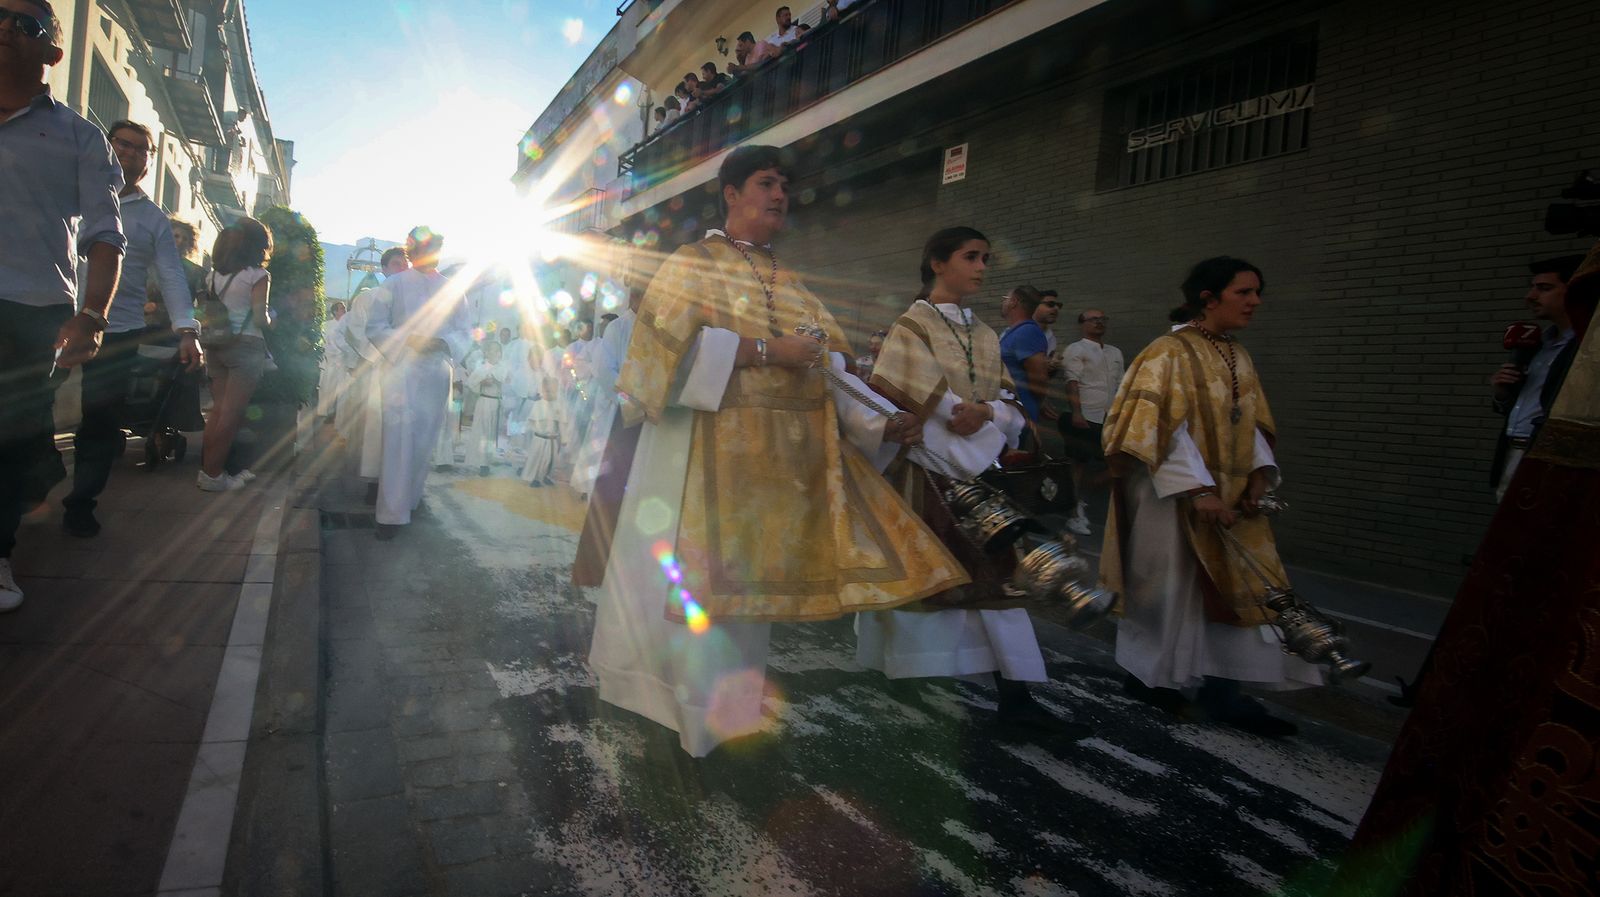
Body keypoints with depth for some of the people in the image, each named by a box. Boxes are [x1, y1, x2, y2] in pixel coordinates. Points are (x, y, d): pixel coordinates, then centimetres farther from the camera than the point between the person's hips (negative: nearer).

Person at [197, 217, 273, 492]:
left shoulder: (213, 274, 11)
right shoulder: (257, 275, -7)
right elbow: (260, 317, -12)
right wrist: (270, 320, 9)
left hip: (216, 345, 6)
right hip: (246, 346, -6)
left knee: (219, 410, 13)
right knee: (232, 413, -2)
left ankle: (208, 468, 15)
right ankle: (213, 474, -1)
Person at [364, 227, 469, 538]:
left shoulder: (452, 290, 11)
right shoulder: (393, 285, 4)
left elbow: (464, 334, 8)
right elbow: (375, 327, 0)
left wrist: (442, 342, -13)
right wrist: (407, 340, -16)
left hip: (437, 373, 4)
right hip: (400, 369, -3)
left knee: (424, 441, 10)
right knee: (399, 438, -11)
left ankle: (410, 498, 27)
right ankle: (392, 513, -10)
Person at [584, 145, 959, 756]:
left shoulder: (791, 284, 19)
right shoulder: (694, 264, 3)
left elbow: (829, 366, 12)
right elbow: (672, 343, -13)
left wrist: (881, 424, -2)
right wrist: (765, 350, -19)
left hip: (780, 454, 5)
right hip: (707, 450, -5)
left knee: (747, 576, 9)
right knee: (700, 577, -4)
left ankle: (727, 709, 21)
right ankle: (694, 706, 10)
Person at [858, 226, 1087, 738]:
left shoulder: (985, 336, 15)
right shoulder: (911, 327, -3)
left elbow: (1009, 405, 8)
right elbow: (901, 400, -15)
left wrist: (986, 413, -13)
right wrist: (964, 413, -13)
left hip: (976, 470, 5)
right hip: (922, 469, -5)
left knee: (994, 575, 0)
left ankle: (1015, 697, 2)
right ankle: (899, 662, 22)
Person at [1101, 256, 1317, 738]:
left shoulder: (1239, 357, 11)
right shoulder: (1169, 352, -13)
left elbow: (1251, 423, 15)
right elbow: (1163, 426, -20)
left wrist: (1260, 472, -2)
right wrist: (1198, 490, -24)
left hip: (1228, 493, 8)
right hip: (1174, 494, -7)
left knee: (1238, 586, 4)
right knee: (1169, 586, 4)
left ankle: (1222, 690, 11)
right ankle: (1148, 675, 23)